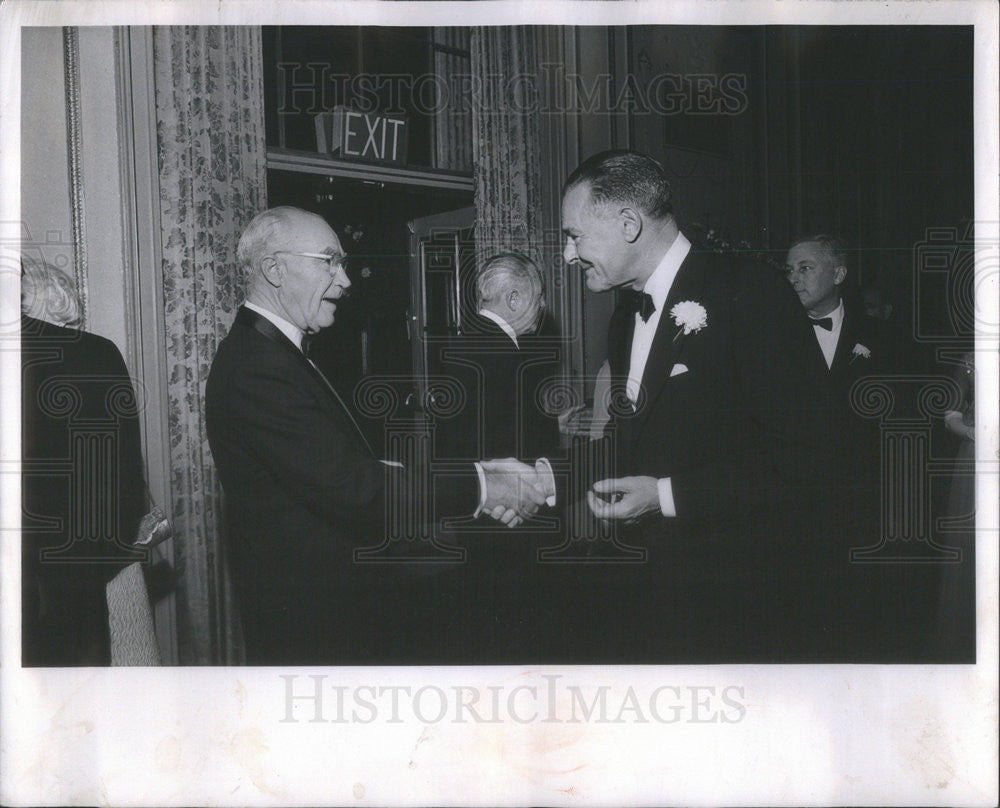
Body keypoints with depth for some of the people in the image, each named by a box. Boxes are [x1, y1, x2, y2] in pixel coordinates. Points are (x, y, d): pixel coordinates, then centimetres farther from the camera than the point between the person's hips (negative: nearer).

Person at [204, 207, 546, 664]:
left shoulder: (282, 354, 13)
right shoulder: (255, 369, -22)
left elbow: (359, 464, 9)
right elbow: (350, 487, -27)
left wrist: (476, 476, -2)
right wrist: (479, 488, -19)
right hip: (314, 627, -10)